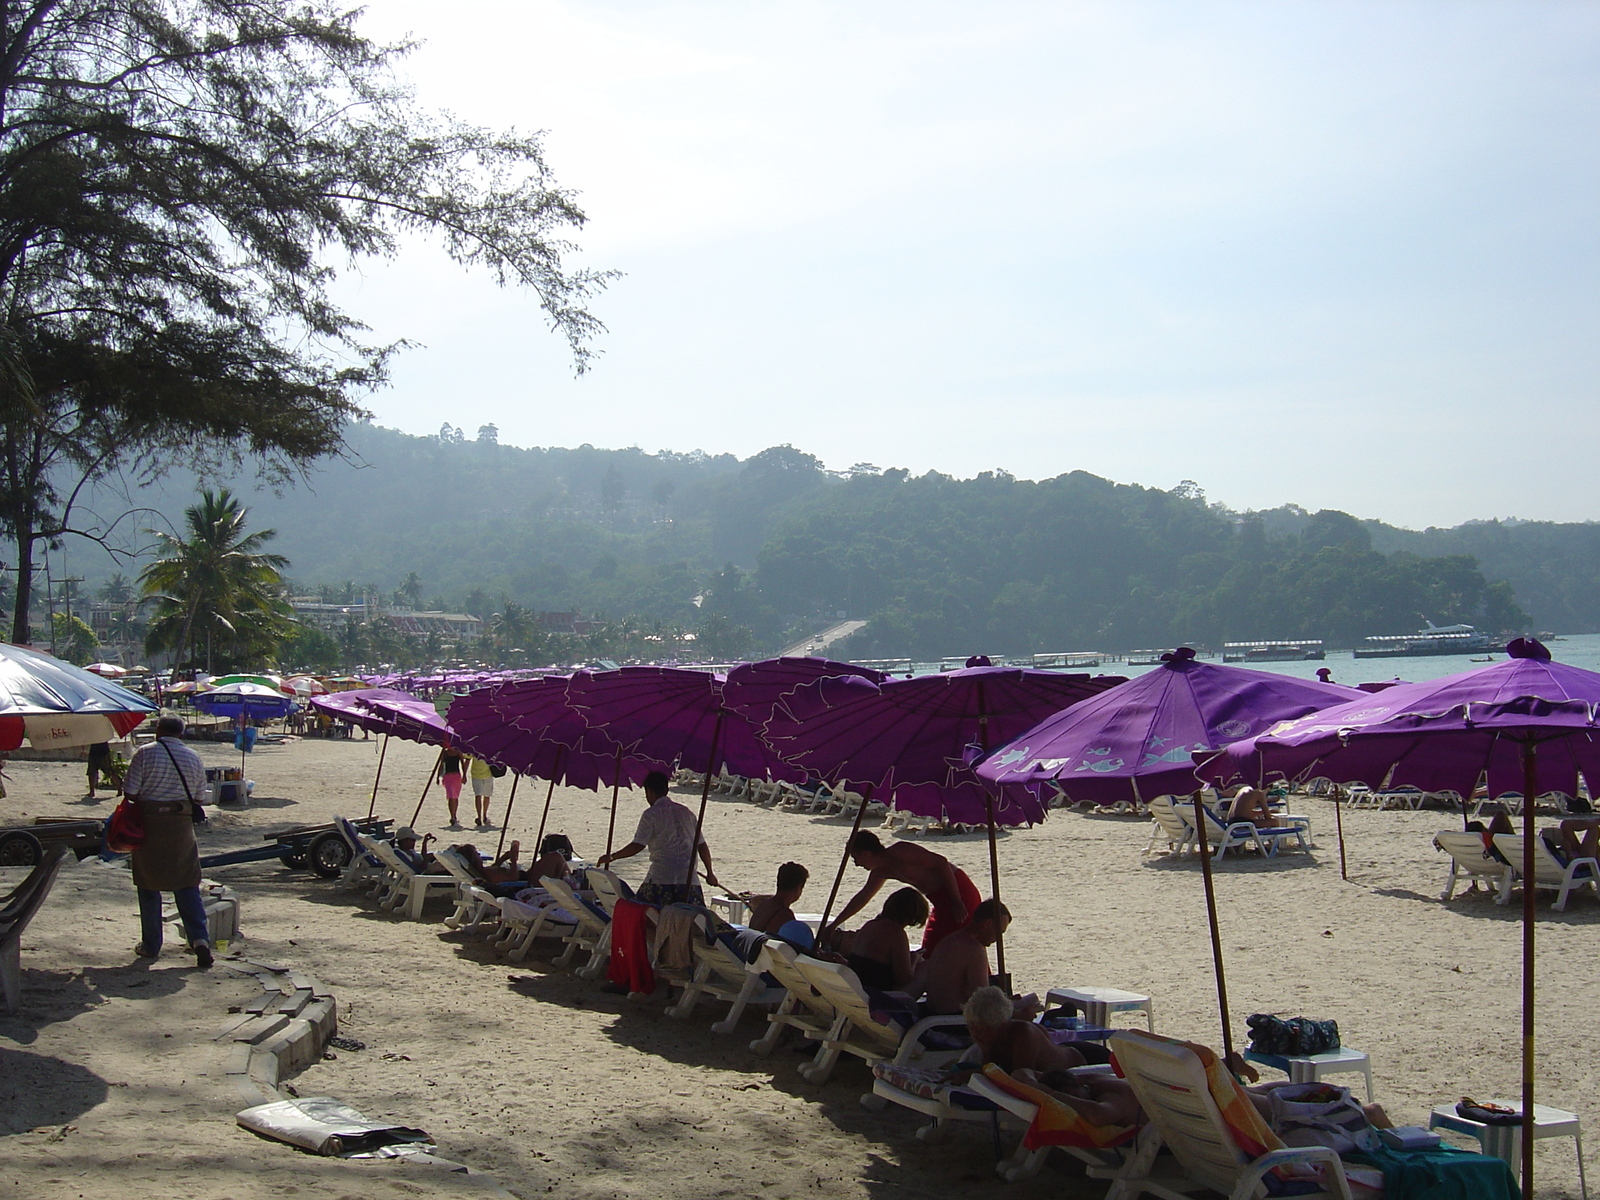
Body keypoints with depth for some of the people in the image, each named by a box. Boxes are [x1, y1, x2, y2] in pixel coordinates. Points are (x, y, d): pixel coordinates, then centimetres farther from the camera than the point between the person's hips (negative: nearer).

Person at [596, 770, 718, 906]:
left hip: (661, 877, -5)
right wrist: (710, 873, 27)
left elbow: (638, 845, -8)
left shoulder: (651, 814, 0)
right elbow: (702, 846, 17)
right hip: (689, 878, 5)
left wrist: (612, 857, 2)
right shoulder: (686, 812, 17)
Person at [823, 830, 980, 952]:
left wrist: (957, 902, -23)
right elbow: (862, 898, 25)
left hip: (959, 892, -10)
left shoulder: (899, 851, -18)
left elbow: (941, 862, -21)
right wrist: (834, 925, 29)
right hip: (942, 901, 10)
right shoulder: (880, 872, 11)